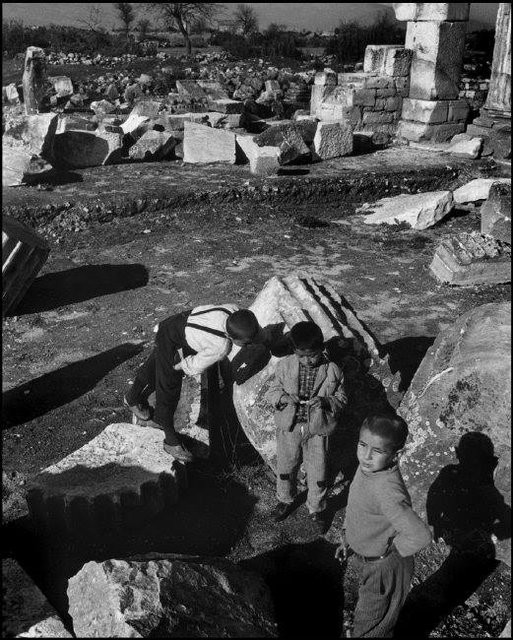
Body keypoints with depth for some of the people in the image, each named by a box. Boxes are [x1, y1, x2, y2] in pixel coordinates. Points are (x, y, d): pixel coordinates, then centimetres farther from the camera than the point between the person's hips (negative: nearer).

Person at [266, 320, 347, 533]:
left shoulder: (332, 370, -11)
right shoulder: (284, 366, -8)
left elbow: (341, 399, -3)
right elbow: (272, 391, 1)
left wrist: (325, 402, -23)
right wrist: (283, 398, -22)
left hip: (317, 430, -1)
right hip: (289, 427, 2)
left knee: (318, 474, 11)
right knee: (285, 468, 19)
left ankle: (317, 509, 36)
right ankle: (285, 500, 46)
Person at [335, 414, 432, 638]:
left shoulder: (387, 491, -39)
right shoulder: (368, 466, -12)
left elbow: (420, 536, -47)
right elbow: (354, 501, 8)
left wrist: (393, 550, -28)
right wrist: (347, 538, 7)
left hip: (384, 568, -7)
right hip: (364, 557, 8)